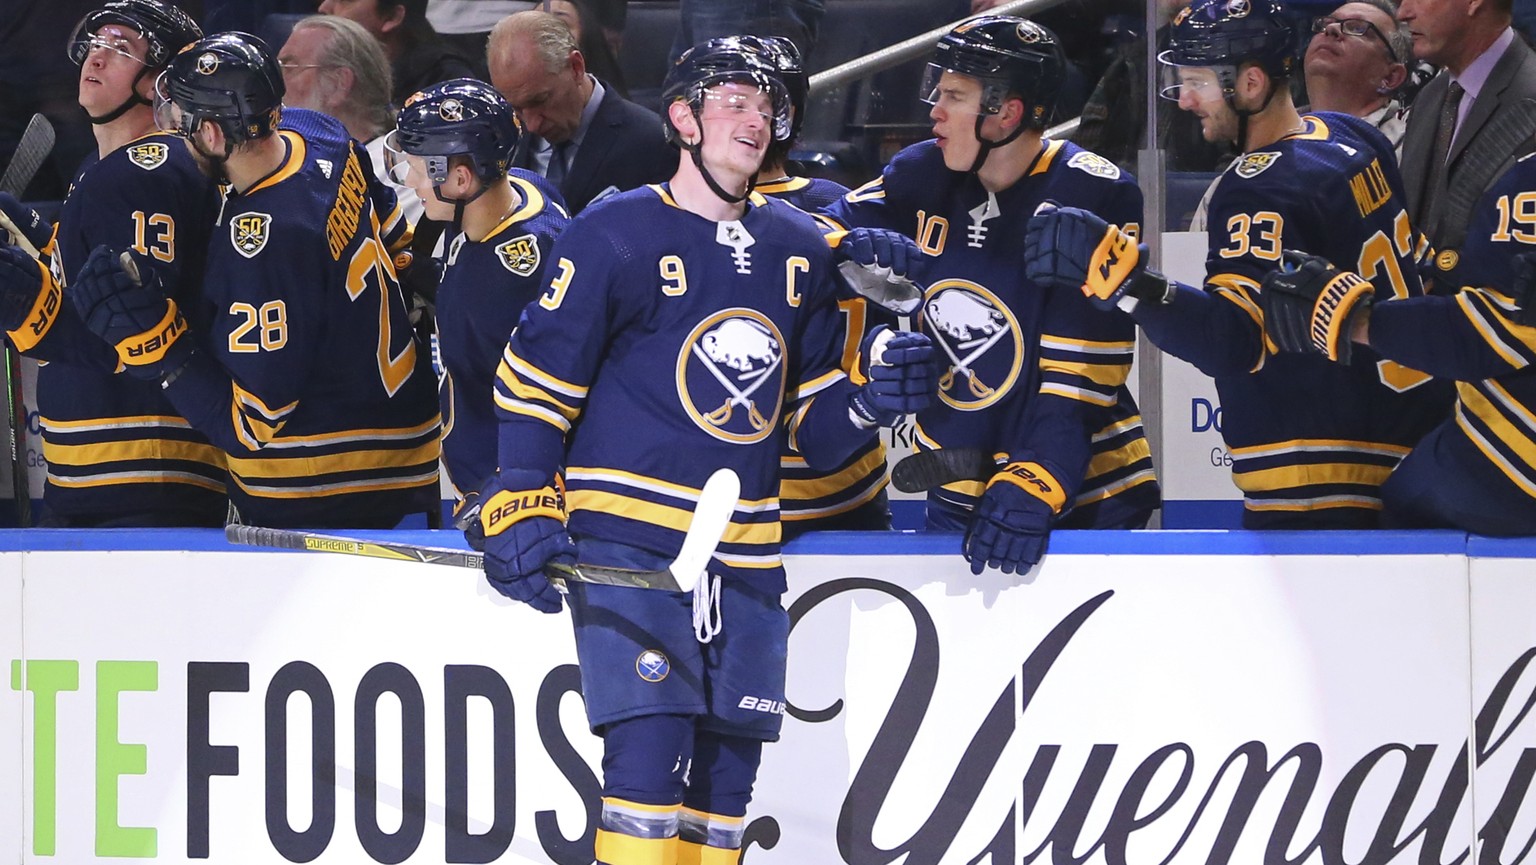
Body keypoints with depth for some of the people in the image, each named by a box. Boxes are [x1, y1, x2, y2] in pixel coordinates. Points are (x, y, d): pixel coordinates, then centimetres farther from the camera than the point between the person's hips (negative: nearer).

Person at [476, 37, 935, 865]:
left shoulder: (797, 248, 12)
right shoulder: (616, 236, -5)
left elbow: (815, 419, 17)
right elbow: (532, 378, -3)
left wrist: (871, 393, -4)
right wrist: (524, 509, -10)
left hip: (746, 548, 6)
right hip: (625, 537, -6)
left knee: (728, 767, 6)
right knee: (648, 752, -16)